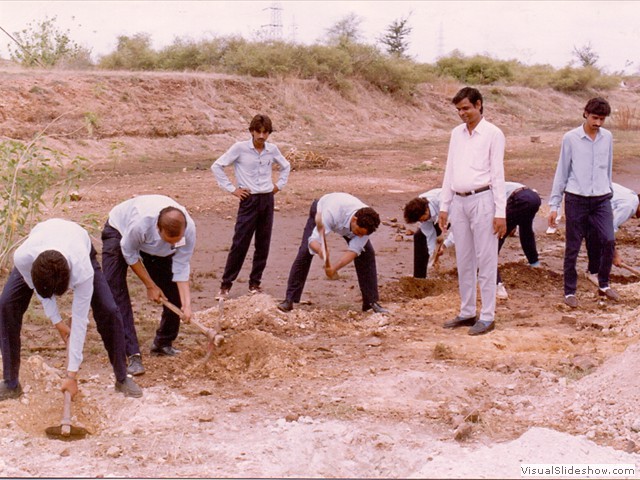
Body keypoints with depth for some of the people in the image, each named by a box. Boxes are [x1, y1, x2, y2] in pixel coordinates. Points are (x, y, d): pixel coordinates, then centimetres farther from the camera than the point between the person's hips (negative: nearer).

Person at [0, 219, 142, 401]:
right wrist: (57, 321, -14)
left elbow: (79, 321, -35)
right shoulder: (22, 257, -43)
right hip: (39, 247, 2)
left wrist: (72, 374, -31)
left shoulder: (82, 271, -45)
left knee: (108, 310, -17)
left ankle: (122, 378, 4)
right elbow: (39, 289, -18)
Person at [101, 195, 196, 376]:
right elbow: (129, 254, -23)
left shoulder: (189, 229, -33)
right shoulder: (141, 223, -44)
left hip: (155, 249, 4)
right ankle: (133, 354, -20)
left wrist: (186, 304, -26)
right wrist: (150, 286, -16)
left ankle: (163, 344, 20)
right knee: (115, 293, -18)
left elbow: (181, 267, -20)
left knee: (173, 292, 0)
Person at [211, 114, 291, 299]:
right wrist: (231, 188, -8)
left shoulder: (272, 150, 5)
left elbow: (286, 166, 24)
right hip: (249, 200, -4)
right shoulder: (240, 148, -8)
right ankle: (226, 285, 2)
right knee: (240, 244, -6)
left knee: (263, 245, 7)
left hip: (268, 200, 4)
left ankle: (255, 283, 18)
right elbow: (217, 166, -6)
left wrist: (279, 185, 12)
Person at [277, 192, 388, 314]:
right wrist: (322, 251, -68)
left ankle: (371, 301, -1)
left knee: (367, 253, -12)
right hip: (320, 211, -3)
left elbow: (354, 250, -34)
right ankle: (289, 300, -7)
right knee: (305, 251, -16)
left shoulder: (365, 222, -37)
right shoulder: (332, 213, -48)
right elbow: (314, 239, -46)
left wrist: (334, 268, -48)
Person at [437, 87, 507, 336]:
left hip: (482, 200, -6)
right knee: (464, 261, 11)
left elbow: (498, 174, -8)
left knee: (485, 261, -2)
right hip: (459, 201, 6)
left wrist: (500, 213, -12)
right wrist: (444, 206, 12)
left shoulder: (492, 133, -5)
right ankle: (467, 313, 20)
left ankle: (487, 317, 3)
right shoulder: (456, 133, 13)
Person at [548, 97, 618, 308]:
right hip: (576, 199, -3)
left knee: (608, 241, -6)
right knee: (572, 247, 1)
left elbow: (608, 170, 17)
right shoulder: (571, 138, -3)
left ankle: (604, 285, 13)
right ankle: (570, 291, 13)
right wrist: (554, 205, 0)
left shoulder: (607, 137, 7)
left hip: (601, 198, 3)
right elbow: (562, 172, 2)